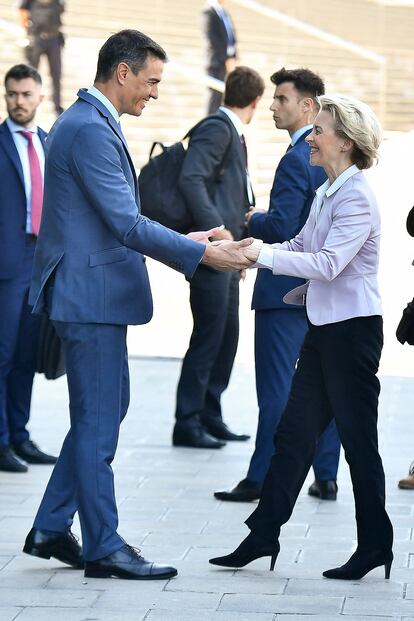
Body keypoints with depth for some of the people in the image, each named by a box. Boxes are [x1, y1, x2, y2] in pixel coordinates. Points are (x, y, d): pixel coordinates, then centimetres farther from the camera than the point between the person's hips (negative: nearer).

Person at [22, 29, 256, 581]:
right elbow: (126, 225, -22)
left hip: (94, 292, 11)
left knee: (106, 409, 17)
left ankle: (51, 530, 22)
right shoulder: (90, 130, -19)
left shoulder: (91, 123, 15)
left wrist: (183, 243, 14)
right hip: (90, 294, -11)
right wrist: (205, 255, -19)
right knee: (98, 422, -2)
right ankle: (103, 549, 6)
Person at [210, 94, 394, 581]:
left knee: (358, 439, 0)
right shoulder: (325, 193, 12)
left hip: (353, 328, -9)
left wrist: (262, 255, -27)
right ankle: (263, 535, 15)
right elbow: (301, 246, 17)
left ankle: (375, 545, 12)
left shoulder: (357, 199, -17)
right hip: (323, 326, 9)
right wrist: (245, 249, 4)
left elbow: (328, 263, -26)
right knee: (294, 434, 10)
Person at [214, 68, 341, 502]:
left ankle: (262, 478, 1)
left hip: (288, 291, -8)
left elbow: (280, 227, -23)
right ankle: (326, 477, 15)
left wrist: (253, 220, -2)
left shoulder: (296, 160, -17)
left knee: (276, 387, -3)